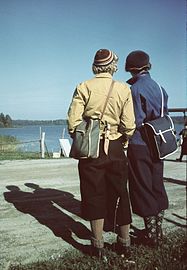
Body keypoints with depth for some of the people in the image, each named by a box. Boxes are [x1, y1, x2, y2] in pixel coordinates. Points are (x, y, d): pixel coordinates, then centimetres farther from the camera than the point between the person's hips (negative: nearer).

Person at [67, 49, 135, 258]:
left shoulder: (83, 88, -3)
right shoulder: (124, 89, -1)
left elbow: (73, 122, -8)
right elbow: (129, 126, -4)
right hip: (115, 149, 1)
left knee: (94, 195, 7)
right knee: (120, 193, 13)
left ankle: (98, 245, 15)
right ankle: (124, 241, 25)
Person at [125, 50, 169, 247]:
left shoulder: (135, 89, -12)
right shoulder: (159, 88, 9)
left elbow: (135, 121, -15)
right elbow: (163, 115, 12)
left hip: (139, 147, -7)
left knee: (143, 191, 3)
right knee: (157, 188, 14)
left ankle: (151, 236, 12)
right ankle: (158, 233, 25)